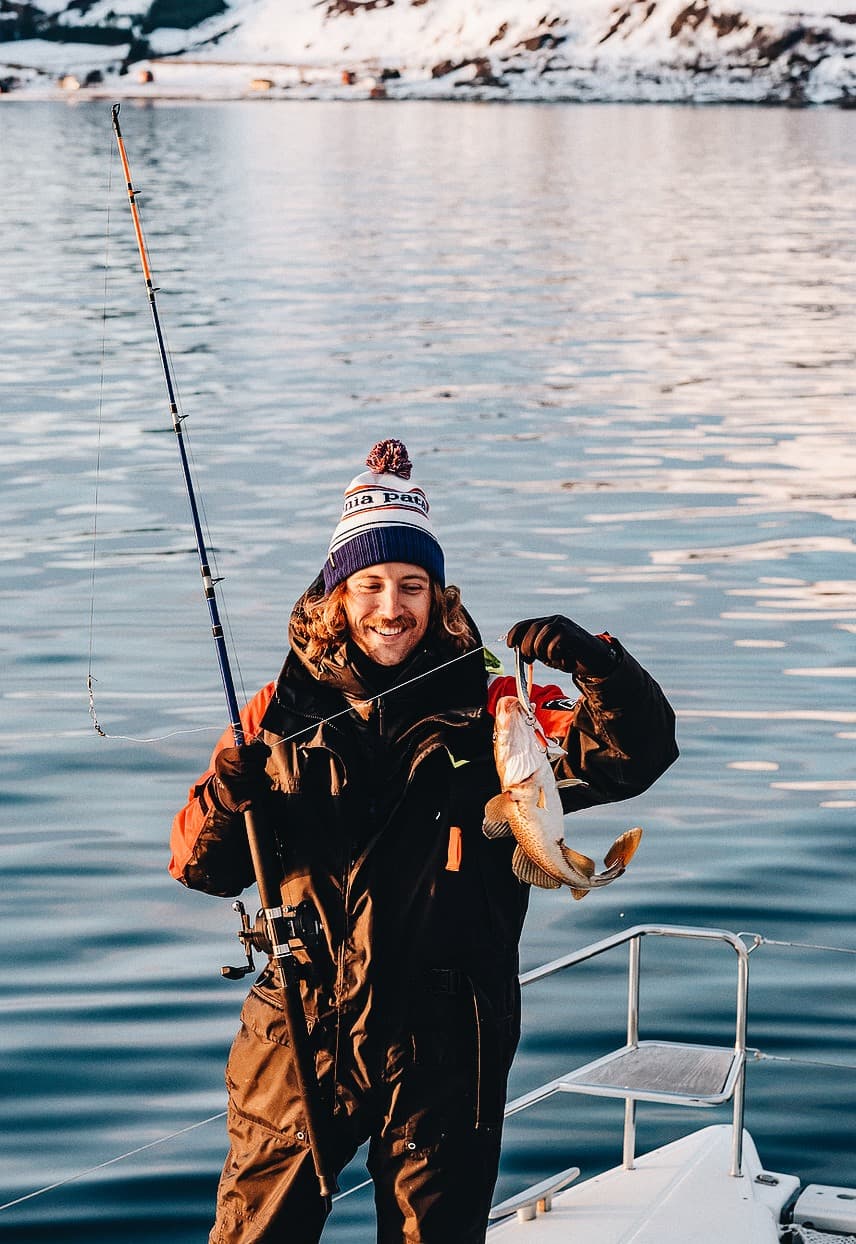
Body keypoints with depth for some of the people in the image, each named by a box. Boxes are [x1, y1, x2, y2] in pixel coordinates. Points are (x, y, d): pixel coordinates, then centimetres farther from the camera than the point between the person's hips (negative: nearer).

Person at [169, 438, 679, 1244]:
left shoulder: (488, 711, -1)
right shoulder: (284, 709, 1)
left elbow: (635, 753, -10)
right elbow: (201, 867, -1)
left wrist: (596, 664, -28)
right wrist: (231, 792, -22)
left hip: (444, 1049, 0)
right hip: (304, 1034, 0)